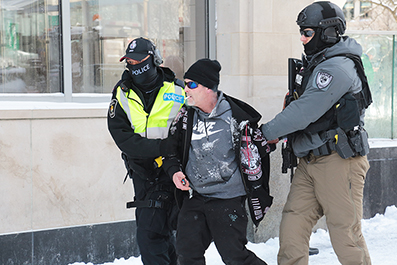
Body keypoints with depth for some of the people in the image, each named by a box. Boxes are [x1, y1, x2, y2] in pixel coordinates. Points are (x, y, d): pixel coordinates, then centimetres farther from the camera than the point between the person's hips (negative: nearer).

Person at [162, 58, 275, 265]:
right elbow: (171, 147, 16)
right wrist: (175, 170, -3)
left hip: (228, 199, -5)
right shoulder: (186, 116, 2)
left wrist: (258, 199, -3)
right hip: (194, 196, 5)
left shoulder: (236, 119, -13)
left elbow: (253, 160, -6)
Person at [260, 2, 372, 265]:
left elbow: (305, 111, -20)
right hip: (310, 162, 9)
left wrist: (268, 132, -14)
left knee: (345, 231, -4)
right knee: (293, 224, 3)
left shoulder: (337, 67, -14)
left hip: (338, 161, -9)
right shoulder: (315, 64, 17)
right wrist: (274, 133, 11)